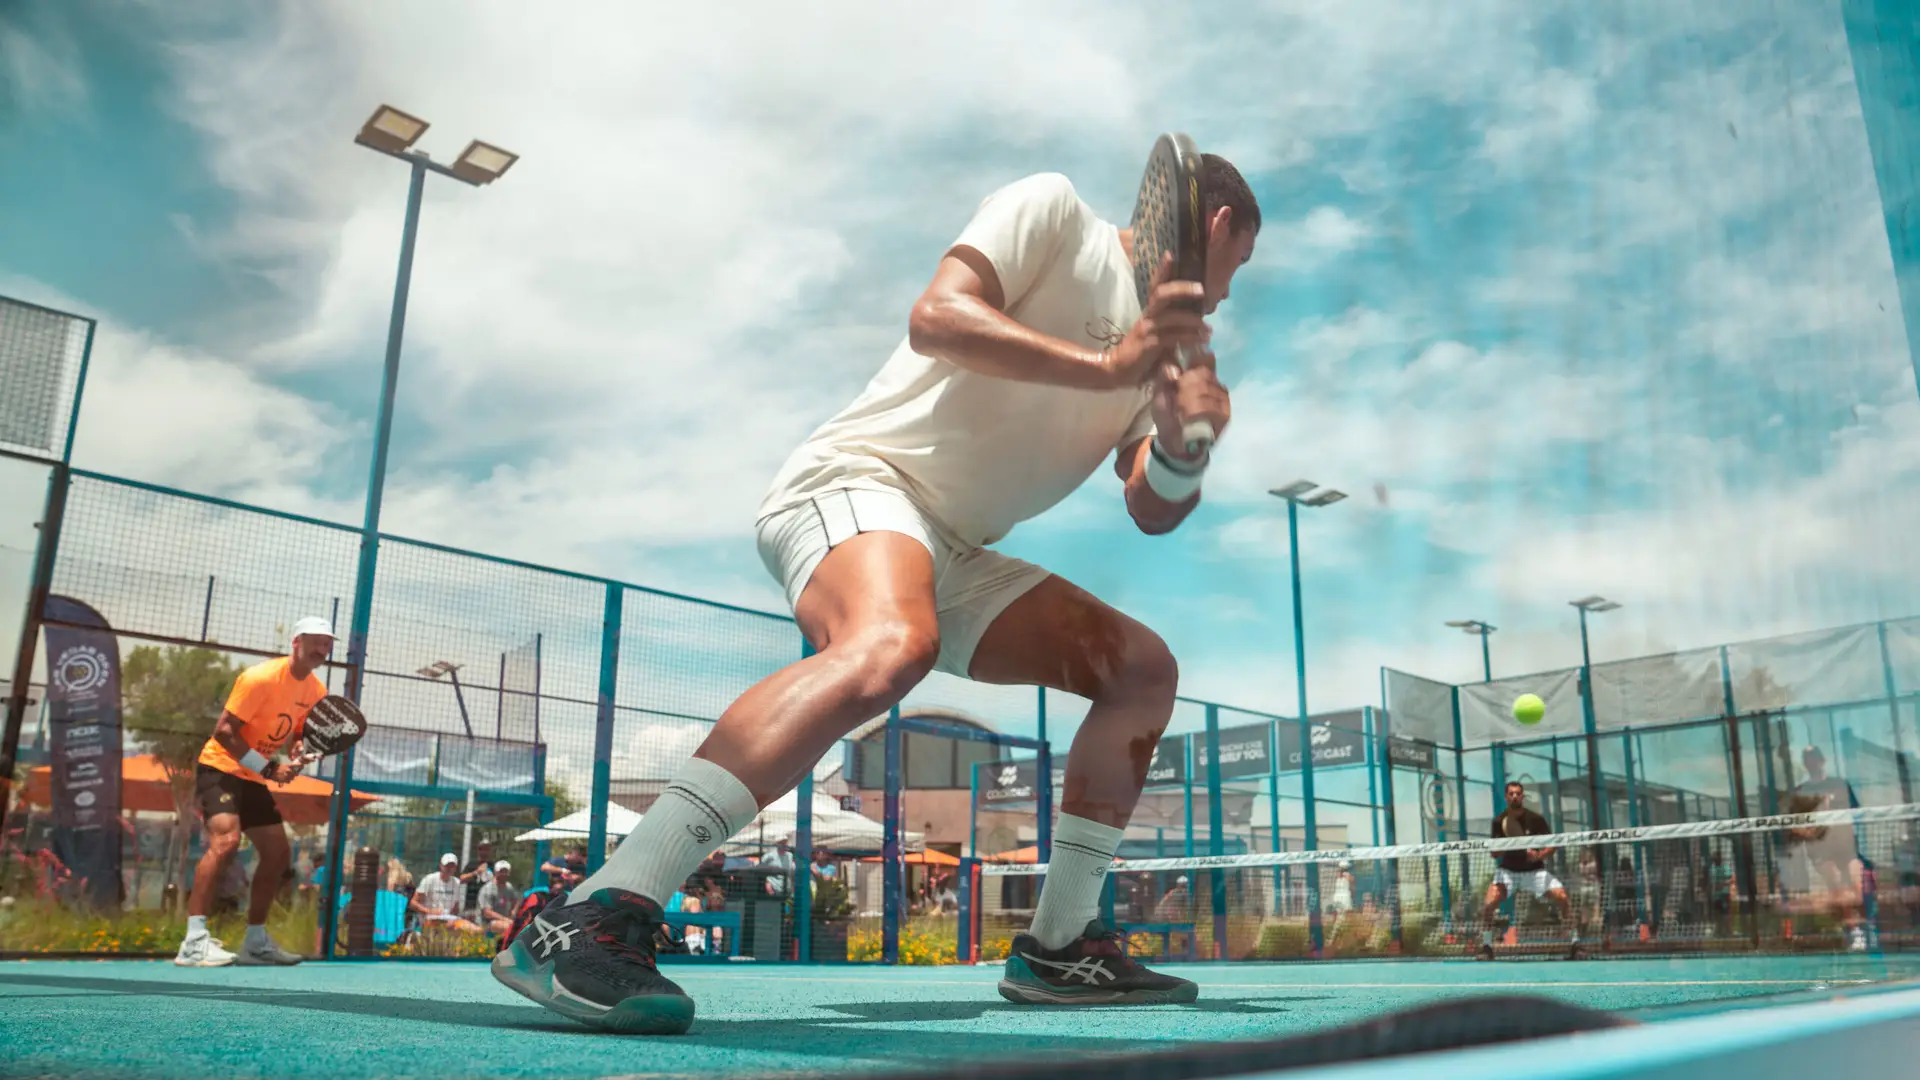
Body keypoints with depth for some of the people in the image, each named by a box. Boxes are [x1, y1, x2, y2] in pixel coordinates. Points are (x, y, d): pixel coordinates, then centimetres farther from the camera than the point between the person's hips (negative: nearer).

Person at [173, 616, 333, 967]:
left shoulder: (316, 691, 2)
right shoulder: (261, 677, -21)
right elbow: (223, 730, -23)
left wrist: (300, 751, -11)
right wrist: (266, 768, -26)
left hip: (253, 778, 9)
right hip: (220, 768, -9)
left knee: (279, 853, 7)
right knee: (226, 840, -28)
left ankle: (255, 942, 18)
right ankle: (194, 942, -28)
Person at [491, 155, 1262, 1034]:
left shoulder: (1159, 339, 20)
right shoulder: (1049, 210, 0)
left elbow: (1152, 513, 13)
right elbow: (935, 317, -17)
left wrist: (1185, 444, -8)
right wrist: (1107, 365, -19)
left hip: (953, 555, 9)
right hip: (860, 479, -8)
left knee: (1144, 669, 3)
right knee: (890, 643, -40)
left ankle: (1059, 945, 6)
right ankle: (592, 918, -42)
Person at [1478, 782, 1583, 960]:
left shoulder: (1535, 818, -12)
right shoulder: (1499, 822, -9)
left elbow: (1552, 844, -9)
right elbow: (1494, 854, -6)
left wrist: (1540, 855, -29)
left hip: (1534, 869, 0)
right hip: (1508, 870, 0)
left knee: (1563, 898, -19)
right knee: (1489, 904, -21)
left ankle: (1576, 944, -4)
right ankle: (1486, 947, -5)